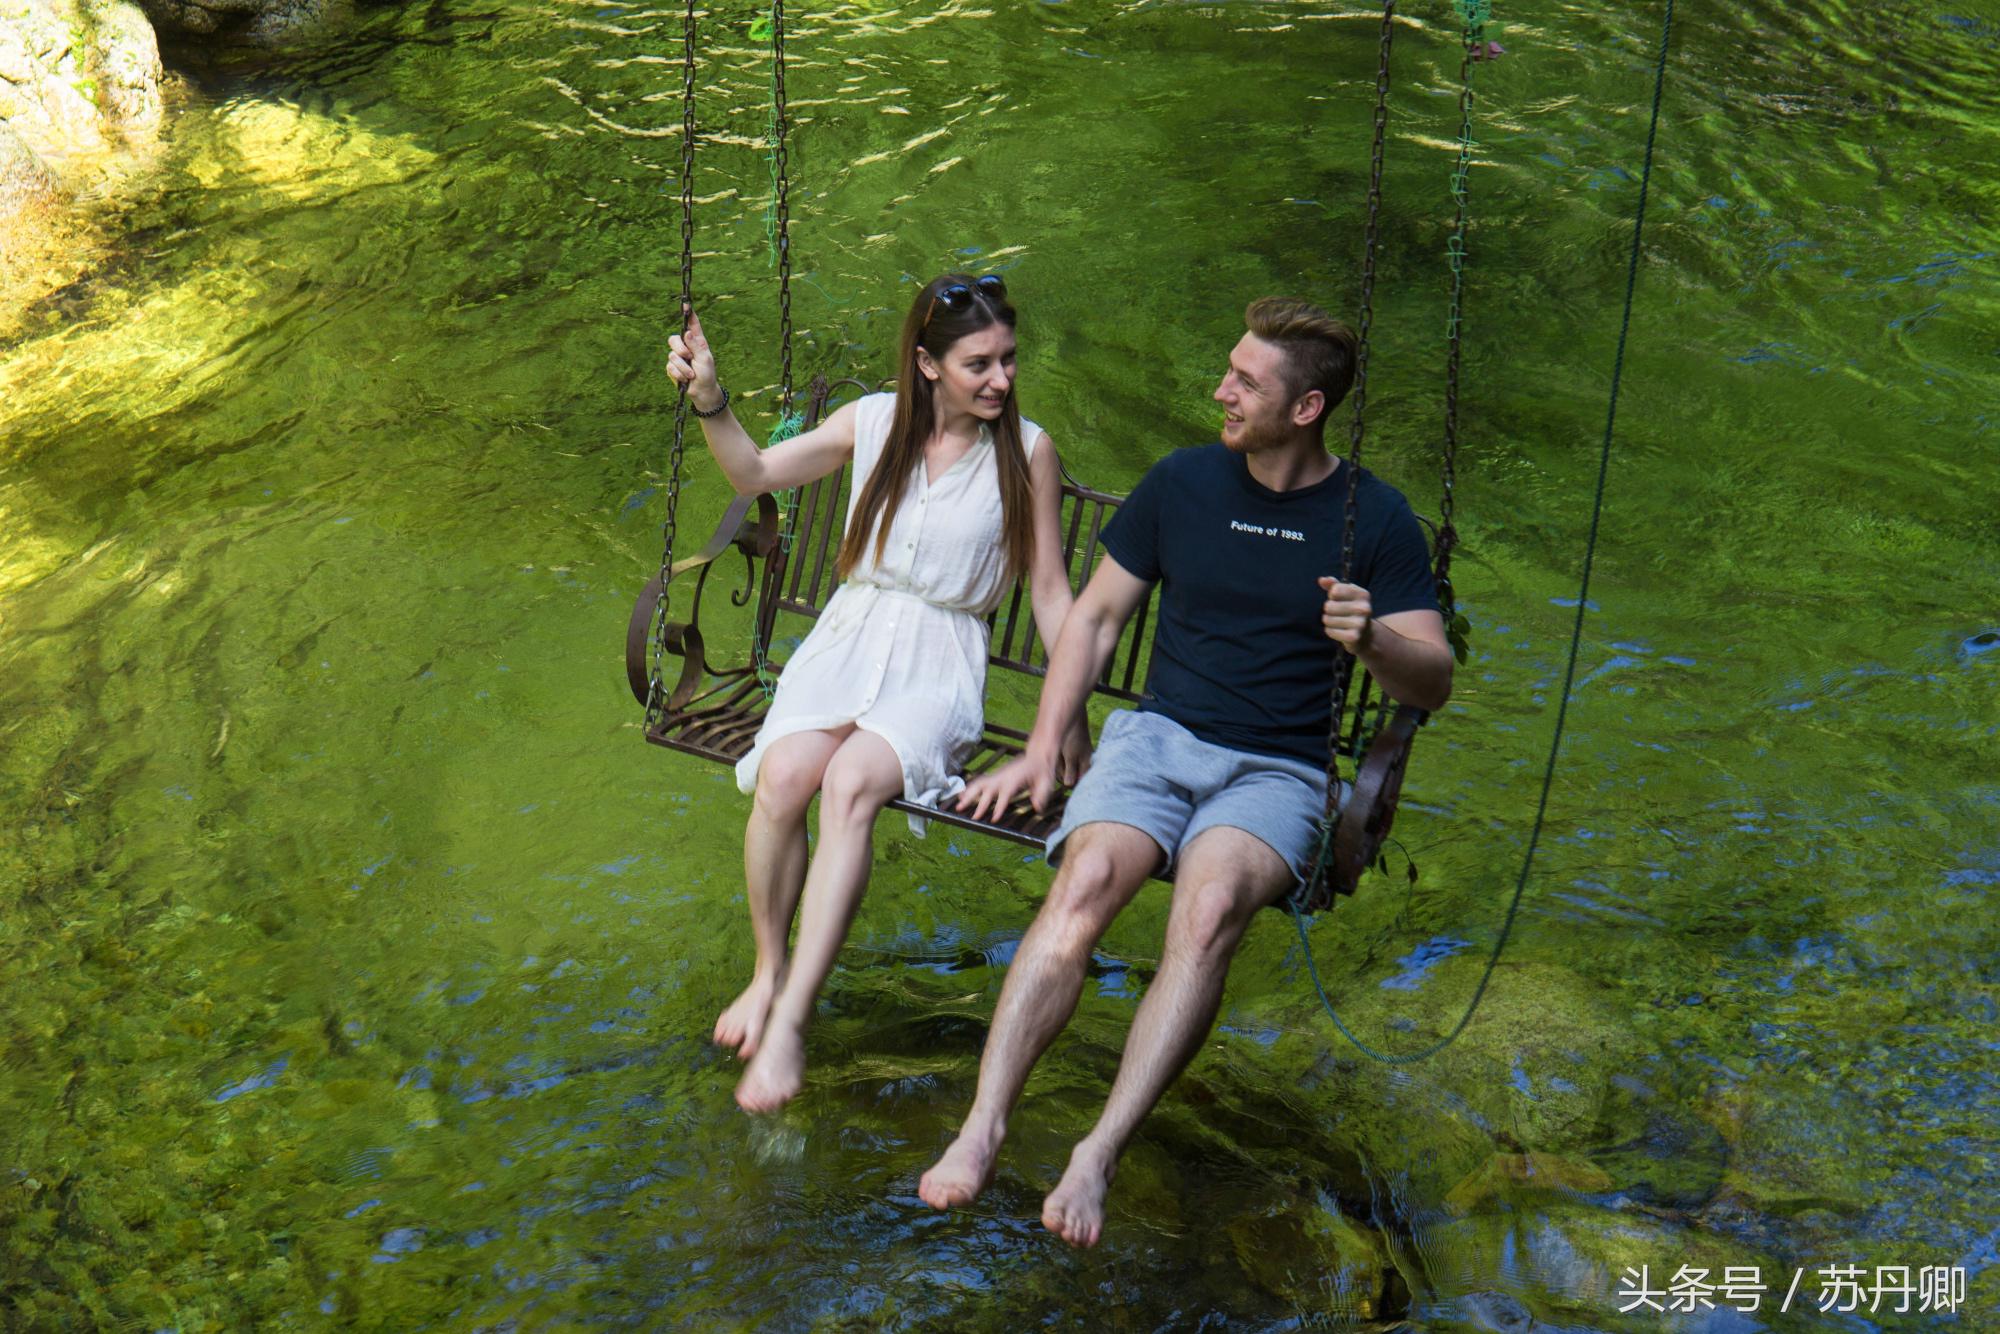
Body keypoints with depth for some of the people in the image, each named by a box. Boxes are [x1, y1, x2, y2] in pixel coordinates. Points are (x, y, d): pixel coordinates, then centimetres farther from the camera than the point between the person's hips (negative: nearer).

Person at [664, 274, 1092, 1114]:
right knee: (784, 774, -29)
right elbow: (756, 474, 16)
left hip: (940, 663, -2)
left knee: (851, 781, -33)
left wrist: (1071, 716, 6)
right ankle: (769, 970, -6)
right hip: (850, 636, 2)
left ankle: (790, 1020, -32)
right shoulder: (874, 422, 6)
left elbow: (1051, 590, 7)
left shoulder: (1027, 450, 1)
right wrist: (710, 401, -2)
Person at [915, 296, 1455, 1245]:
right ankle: (983, 1129, -35)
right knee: (1085, 881, -31)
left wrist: (1371, 641, -22)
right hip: (1159, 734, 2)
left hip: (1278, 769, -2)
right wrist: (1041, 750, 6)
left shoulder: (1375, 520, 4)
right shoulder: (1182, 481, 10)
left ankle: (1098, 1156, -38)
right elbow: (1096, 615, 16)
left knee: (1211, 905, -35)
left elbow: (1434, 684, 1)